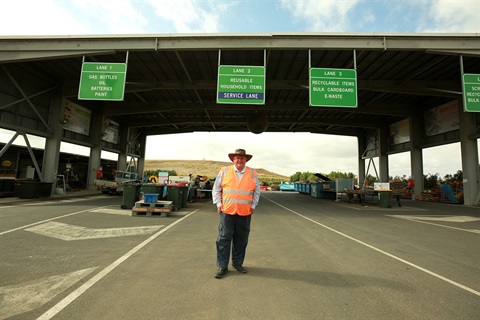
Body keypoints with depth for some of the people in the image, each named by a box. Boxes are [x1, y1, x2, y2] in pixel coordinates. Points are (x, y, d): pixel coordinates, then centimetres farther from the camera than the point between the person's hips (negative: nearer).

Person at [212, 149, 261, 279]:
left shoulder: (252, 174, 5)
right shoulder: (224, 171, 1)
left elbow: (257, 191, 13)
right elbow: (216, 189, 8)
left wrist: (253, 205, 7)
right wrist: (218, 203, 2)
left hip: (245, 213, 2)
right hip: (227, 211, -1)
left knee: (241, 240, 12)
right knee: (224, 240, 3)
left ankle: (237, 263, 30)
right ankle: (222, 266, 16)